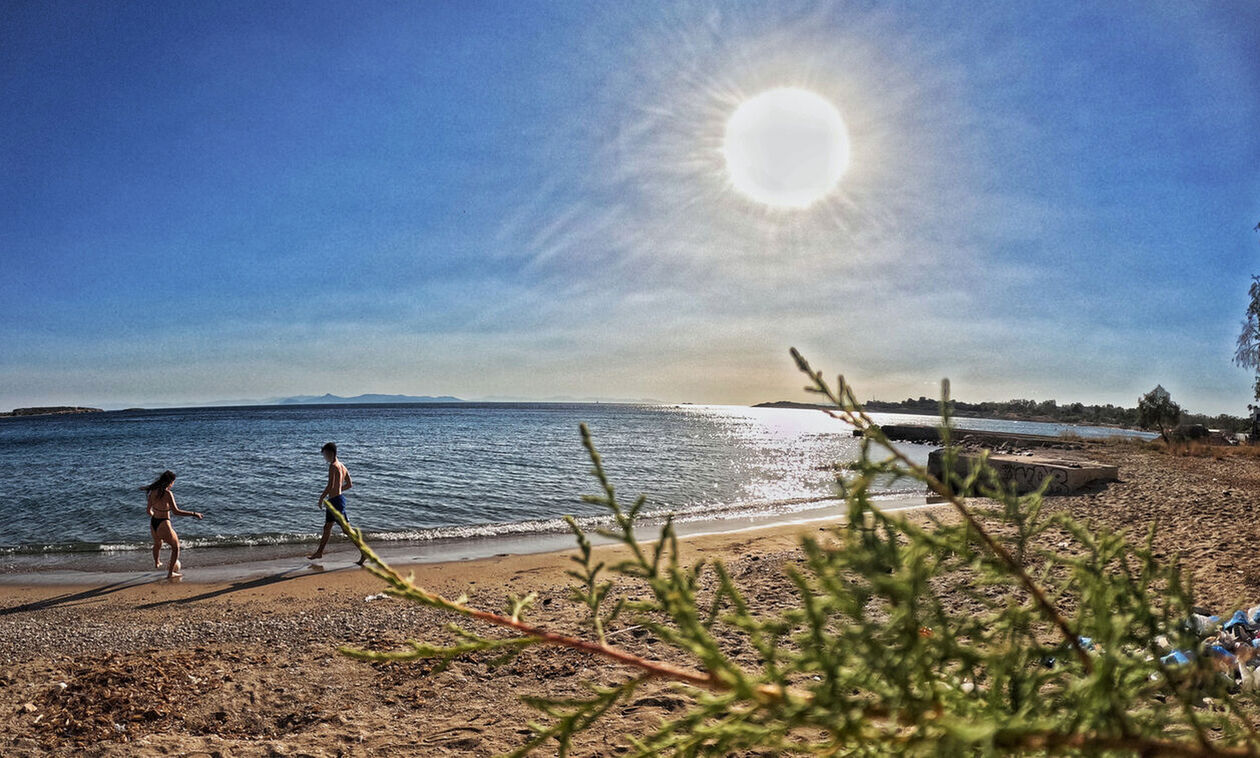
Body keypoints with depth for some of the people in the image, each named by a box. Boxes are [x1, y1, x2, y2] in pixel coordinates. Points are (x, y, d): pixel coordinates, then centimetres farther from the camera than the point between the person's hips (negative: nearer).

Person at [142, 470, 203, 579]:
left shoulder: (153, 492, -1)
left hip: (153, 524, 7)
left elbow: (148, 510, 10)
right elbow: (176, 511, -28)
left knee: (157, 544, 36)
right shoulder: (167, 493, -22)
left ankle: (156, 563, 63)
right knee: (176, 546, 17)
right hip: (164, 526, -7)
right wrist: (193, 514, -23)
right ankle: (170, 573, 18)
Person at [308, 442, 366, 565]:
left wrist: (321, 498, -13)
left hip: (336, 500, -10)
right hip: (333, 500, 10)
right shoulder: (342, 466, 12)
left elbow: (330, 486, -24)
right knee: (327, 527, 20)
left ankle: (364, 552, -10)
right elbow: (349, 484, 17)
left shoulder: (333, 466, -16)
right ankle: (319, 552, 34)